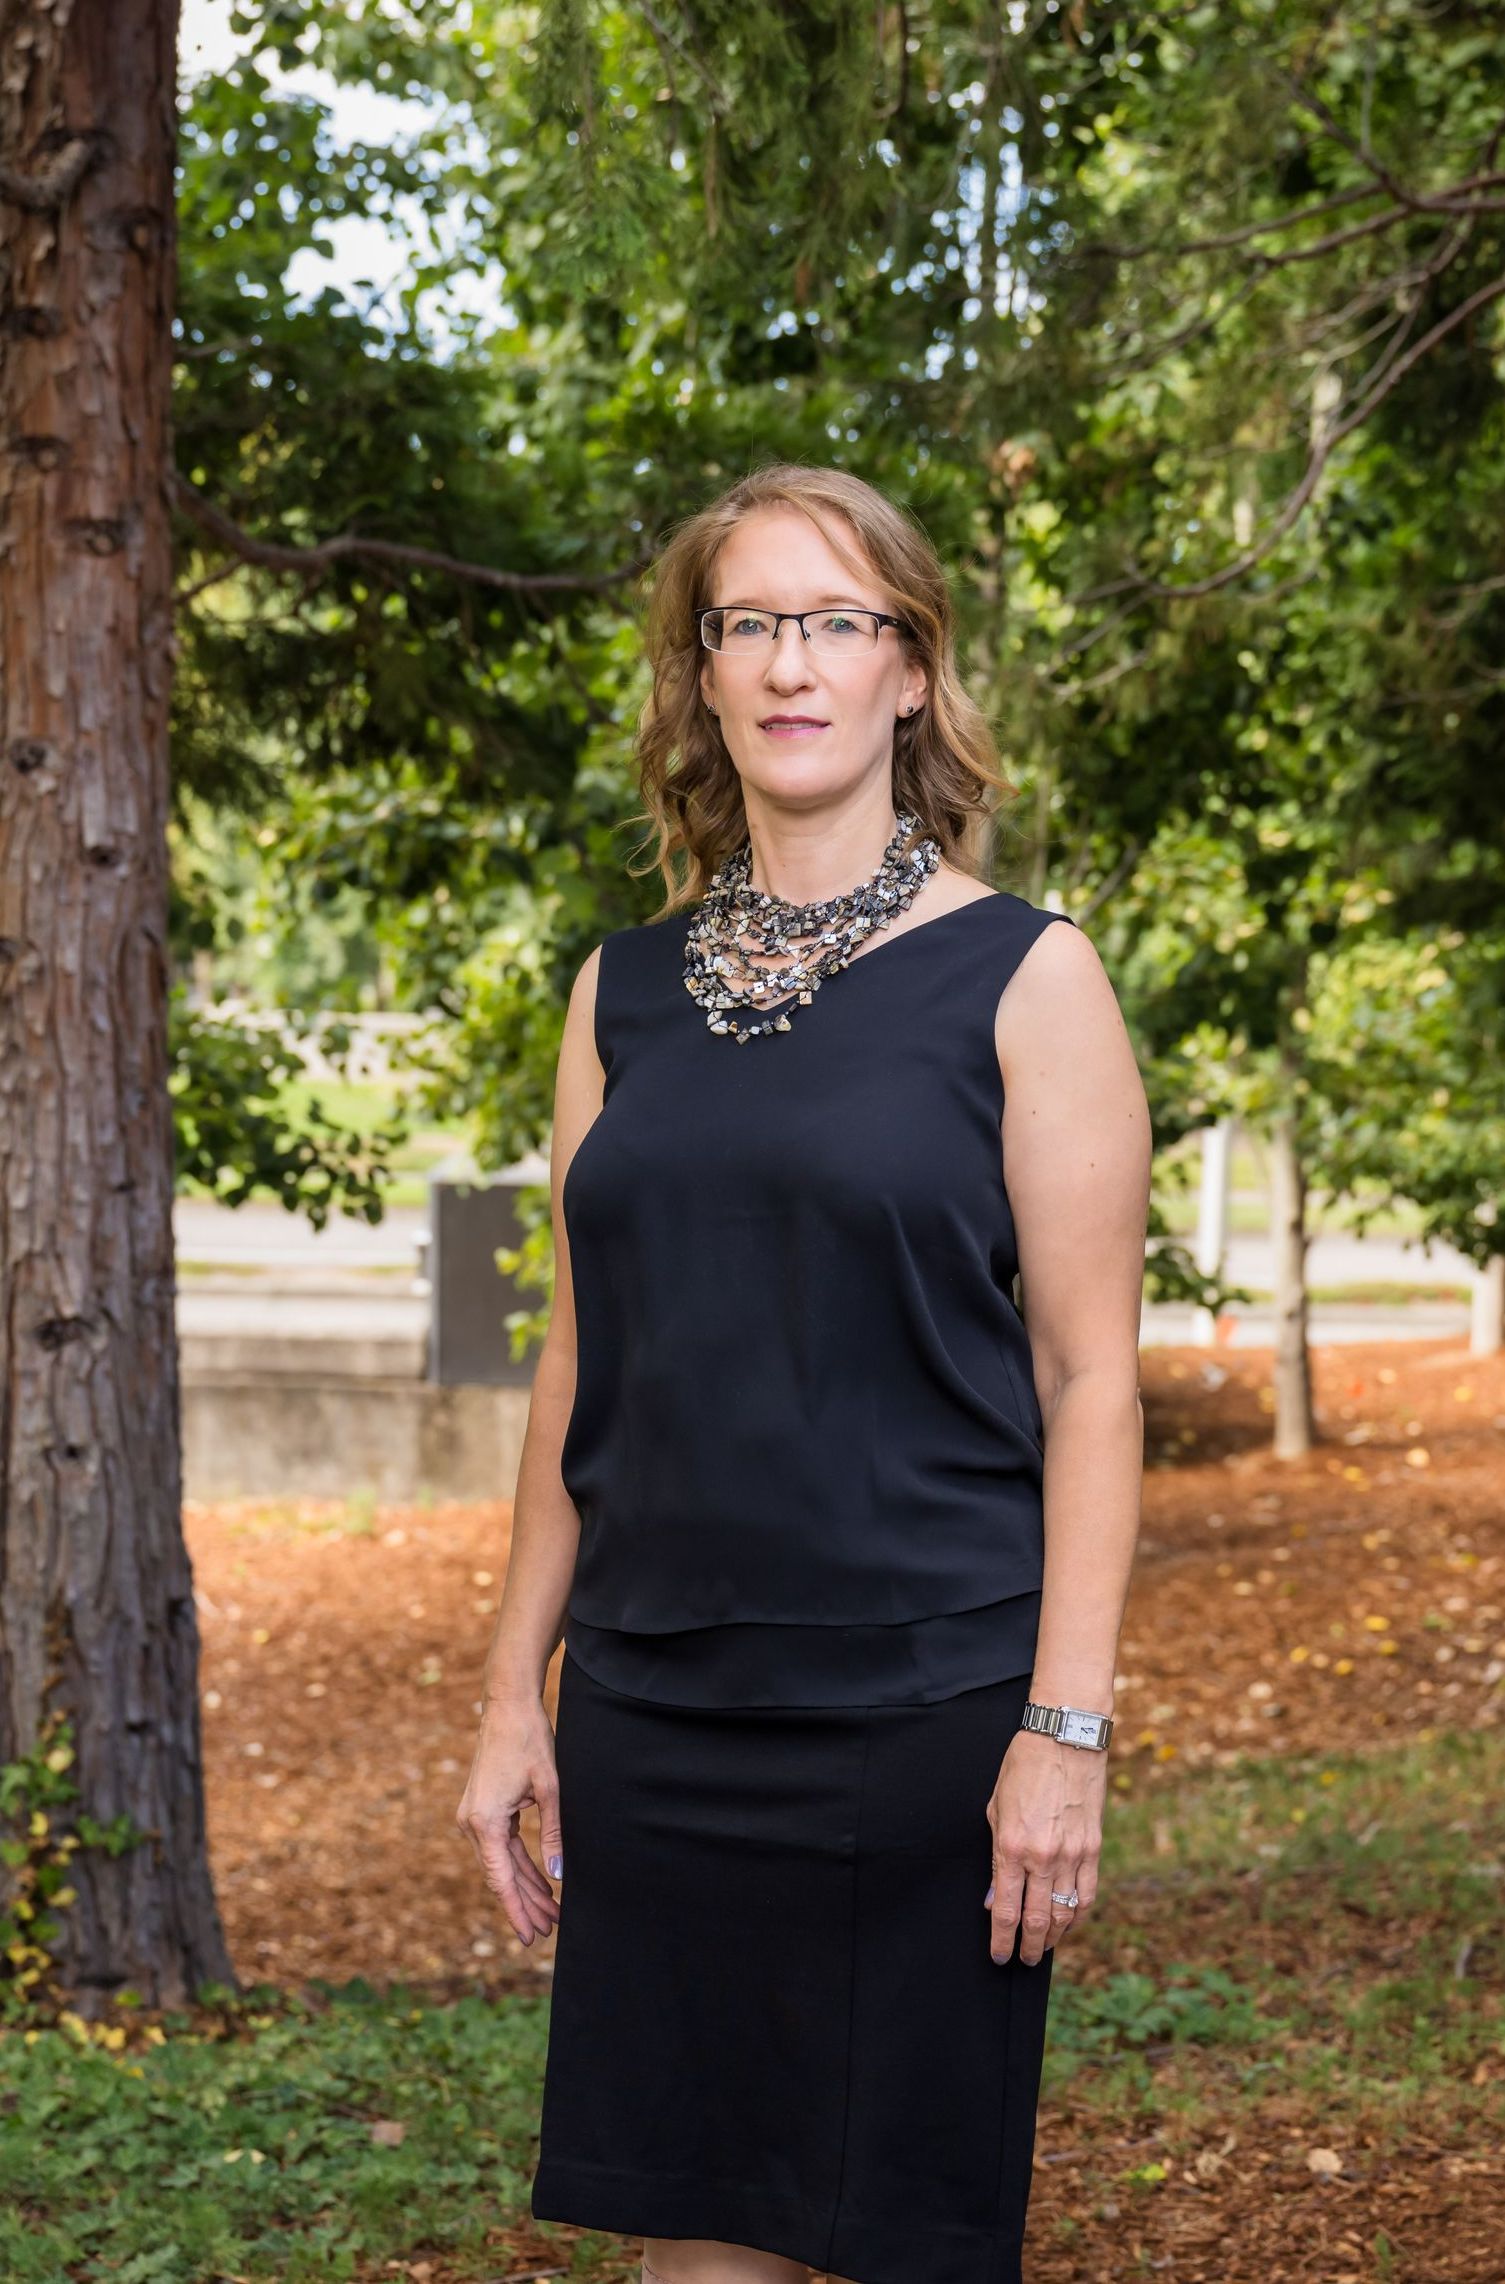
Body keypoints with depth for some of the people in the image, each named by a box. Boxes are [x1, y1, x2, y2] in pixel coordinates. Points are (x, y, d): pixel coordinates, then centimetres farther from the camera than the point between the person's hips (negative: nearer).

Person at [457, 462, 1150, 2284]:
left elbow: (1089, 1382, -5)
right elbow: (579, 1366, 13)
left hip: (925, 1707, -4)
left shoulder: (1019, 977, -3)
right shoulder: (626, 991, 10)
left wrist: (1066, 1727, -12)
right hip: (654, 1715, 4)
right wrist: (515, 1696, 10)